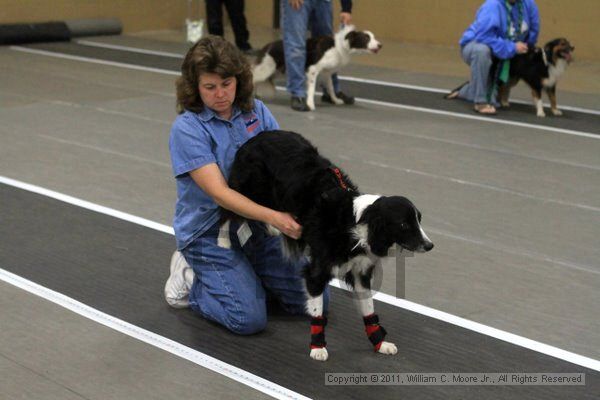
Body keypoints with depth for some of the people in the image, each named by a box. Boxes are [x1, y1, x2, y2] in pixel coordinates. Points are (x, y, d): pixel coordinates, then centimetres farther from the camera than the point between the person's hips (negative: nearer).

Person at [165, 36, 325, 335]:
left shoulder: (256, 111, -1)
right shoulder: (187, 128, -17)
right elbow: (219, 193, -25)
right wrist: (273, 217, -39)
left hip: (256, 225, 5)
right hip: (210, 233, -5)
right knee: (249, 319, -19)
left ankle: (247, 272, 21)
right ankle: (190, 278, 8)